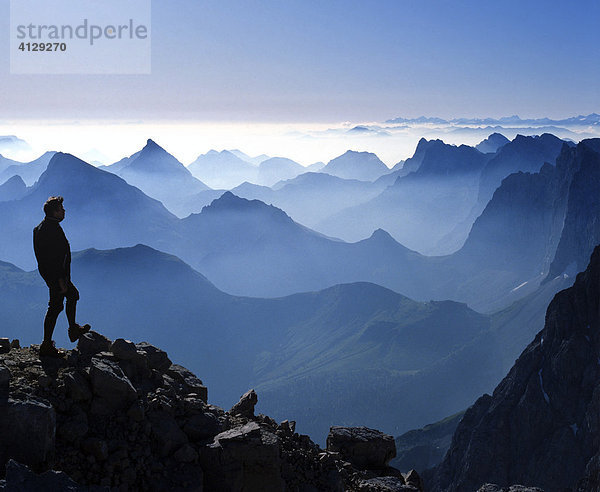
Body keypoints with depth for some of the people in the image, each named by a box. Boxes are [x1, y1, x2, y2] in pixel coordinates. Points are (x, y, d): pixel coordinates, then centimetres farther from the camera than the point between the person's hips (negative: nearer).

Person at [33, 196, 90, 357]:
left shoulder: (41, 227, 9)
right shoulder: (52, 229, -24)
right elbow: (54, 258, -27)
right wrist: (61, 281, -24)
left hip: (47, 271, 11)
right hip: (56, 274, -11)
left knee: (73, 294, 26)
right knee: (55, 307, -3)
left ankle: (73, 330, 38)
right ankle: (46, 346, 3)